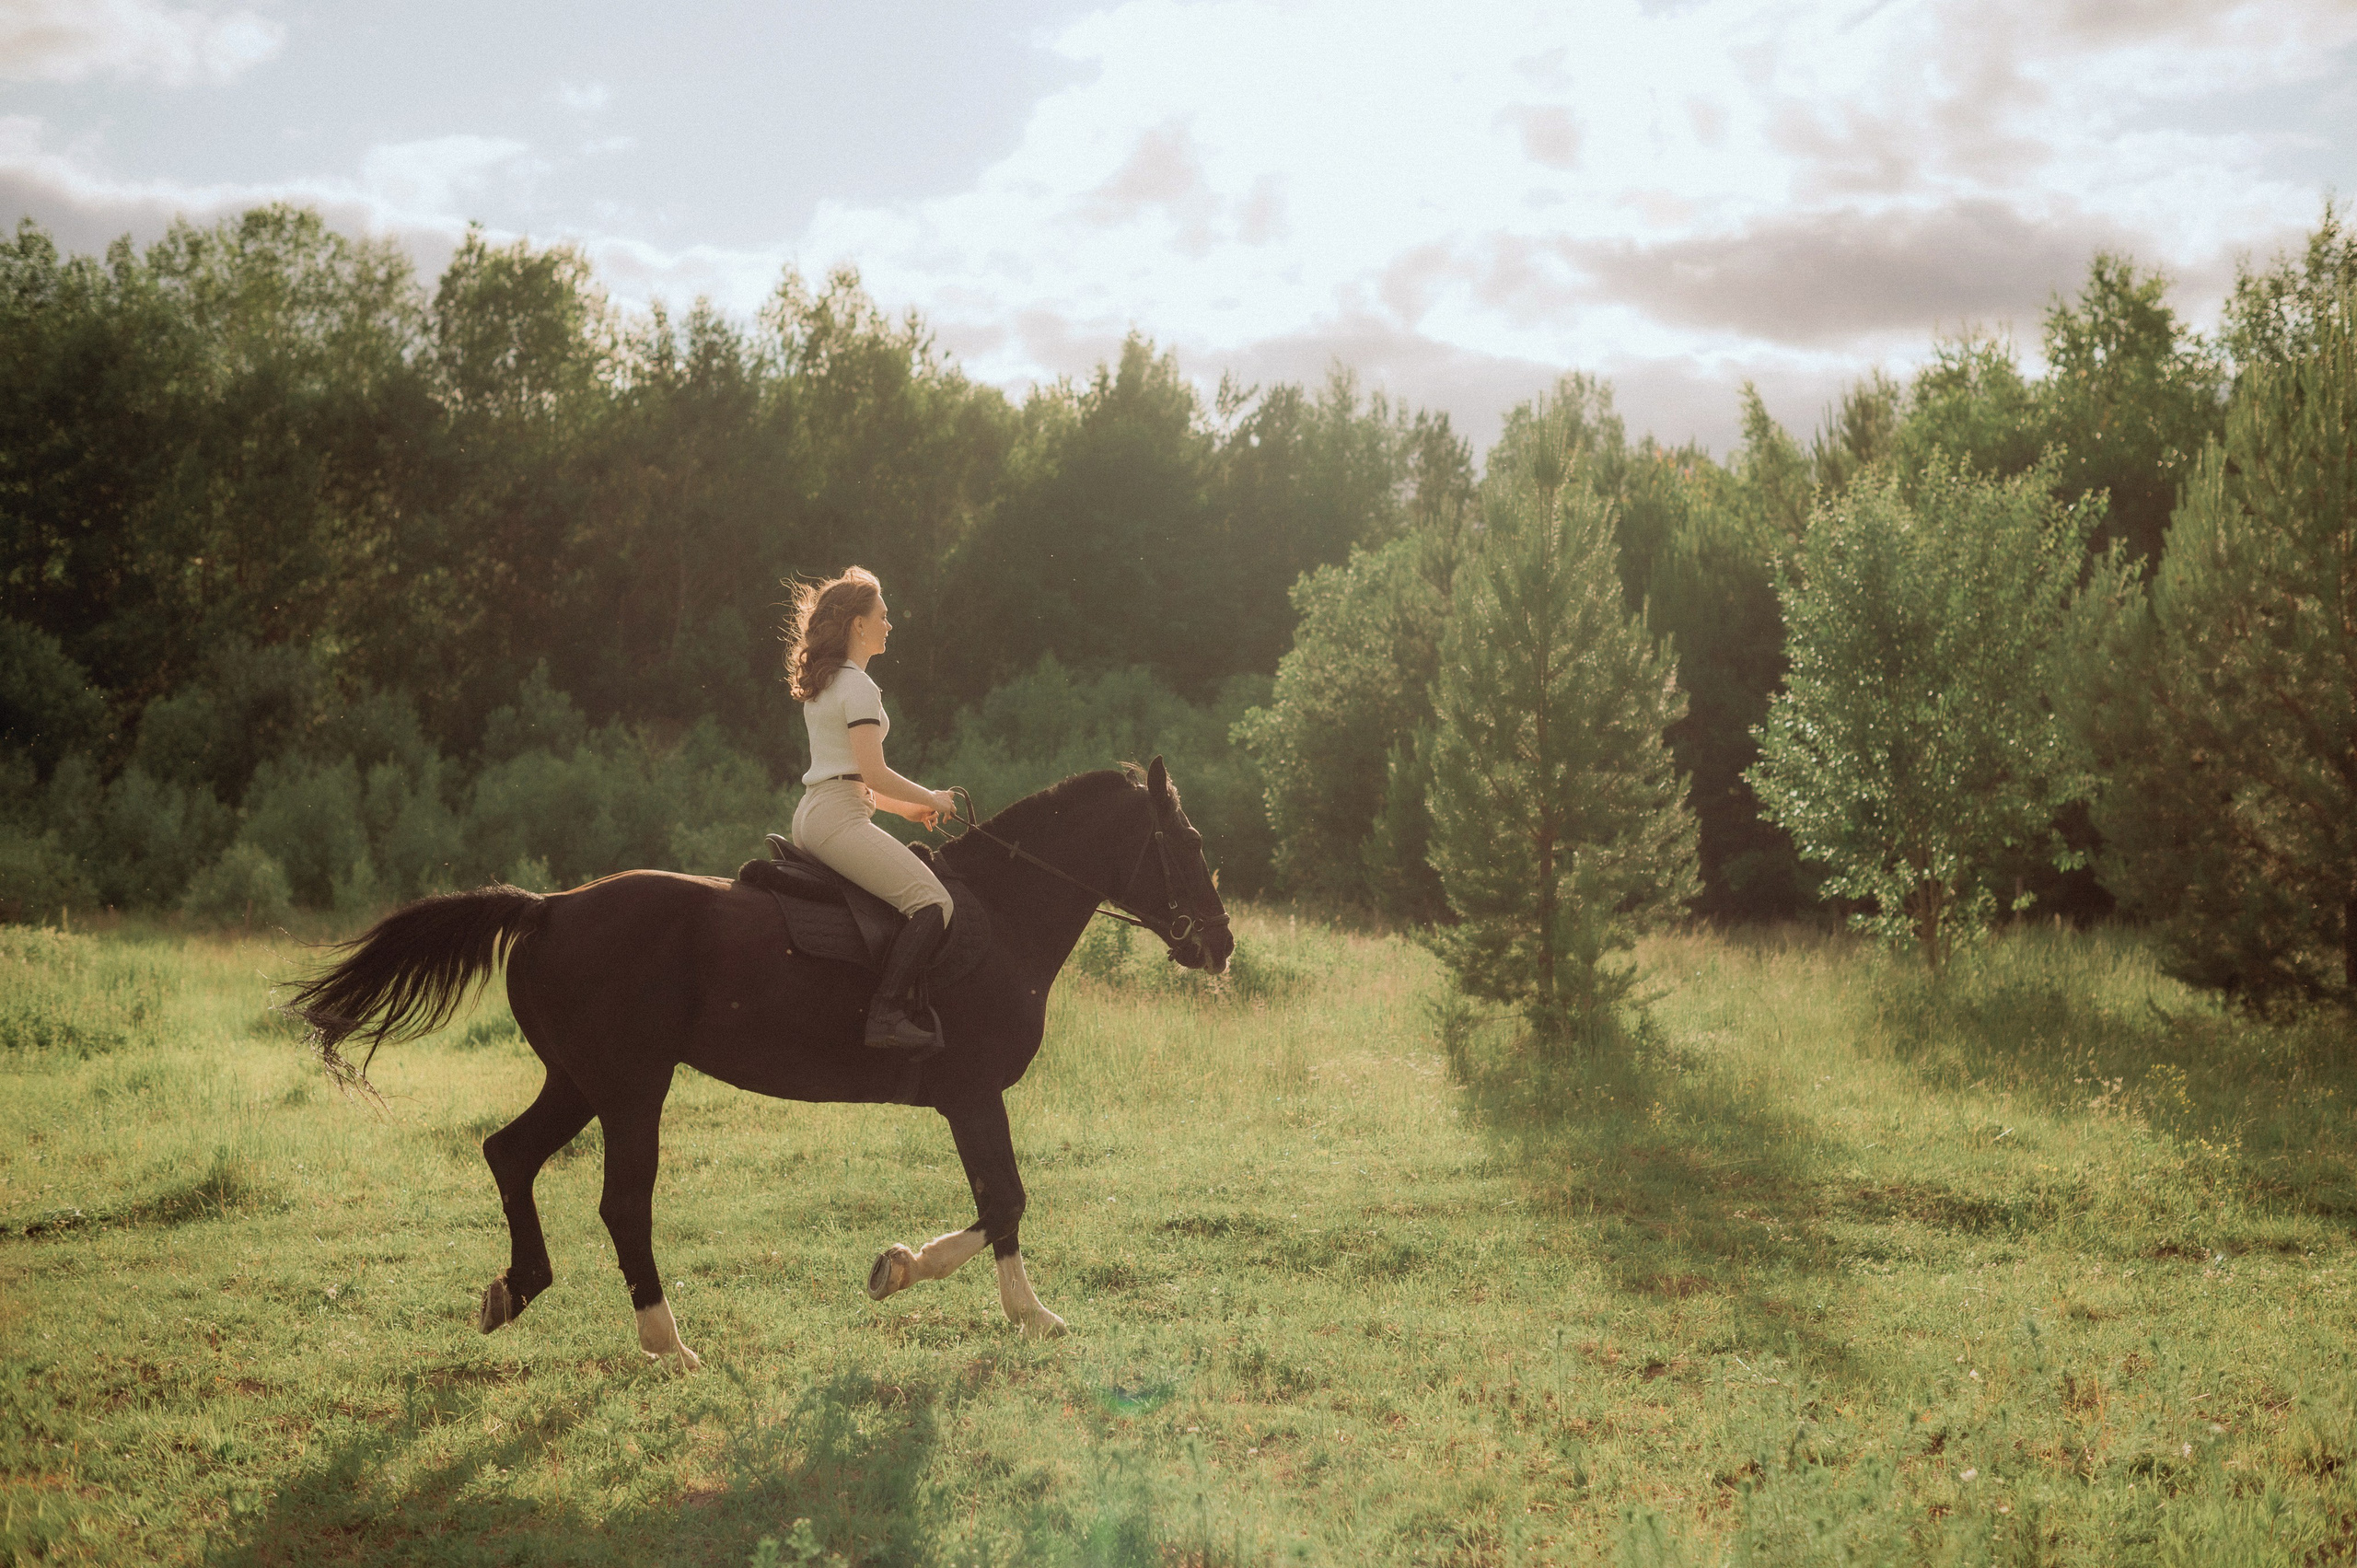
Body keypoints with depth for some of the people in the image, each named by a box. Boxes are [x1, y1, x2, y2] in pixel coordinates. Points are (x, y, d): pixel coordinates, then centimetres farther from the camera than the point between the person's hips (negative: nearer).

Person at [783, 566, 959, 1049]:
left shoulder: (821, 684, 21)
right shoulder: (859, 687, -9)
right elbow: (874, 773, -17)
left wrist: (904, 806, 21)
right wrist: (932, 799, -3)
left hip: (810, 816, 11)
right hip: (839, 818, -11)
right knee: (933, 902, -19)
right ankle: (886, 1014, -28)